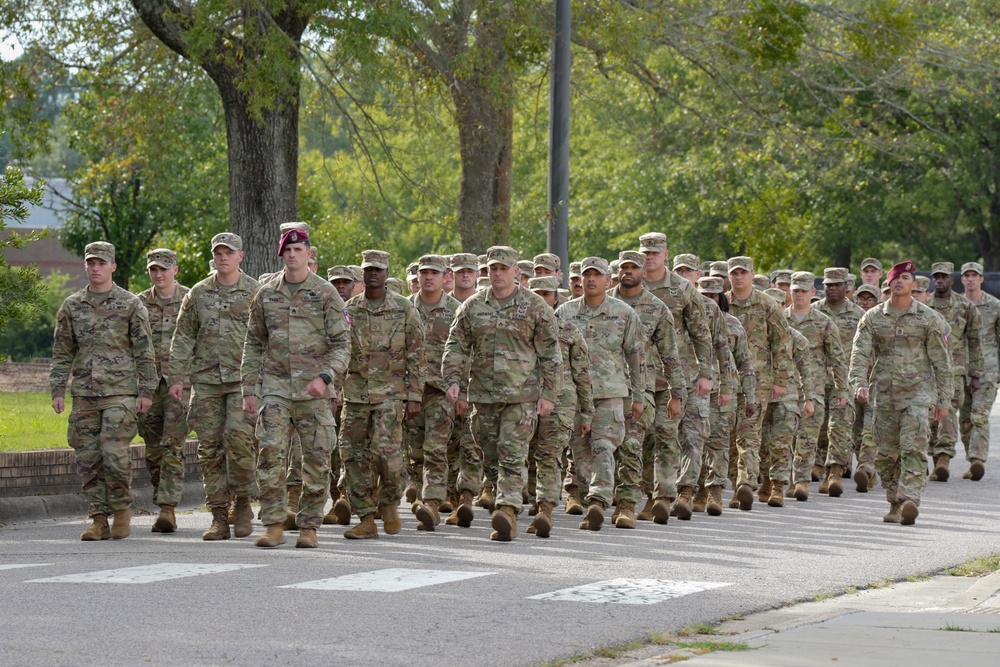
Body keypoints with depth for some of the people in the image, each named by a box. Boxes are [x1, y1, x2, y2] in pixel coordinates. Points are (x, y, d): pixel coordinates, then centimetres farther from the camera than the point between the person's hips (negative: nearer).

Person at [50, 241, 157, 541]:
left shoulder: (131, 304, 1)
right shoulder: (71, 306, 10)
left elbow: (144, 352, 1)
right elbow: (62, 353, 12)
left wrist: (146, 391, -4)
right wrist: (57, 390, 4)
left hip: (120, 392, -4)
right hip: (84, 393, 4)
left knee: (114, 454, -13)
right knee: (88, 459, 1)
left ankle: (122, 510, 6)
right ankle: (99, 520, 7)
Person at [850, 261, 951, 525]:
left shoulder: (928, 319, 2)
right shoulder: (872, 318, 7)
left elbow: (941, 361, 5)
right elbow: (861, 352, -2)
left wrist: (943, 399, 3)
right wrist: (860, 383, -19)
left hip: (918, 391, -3)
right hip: (884, 394, 3)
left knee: (914, 448, -16)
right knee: (886, 453, 6)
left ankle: (910, 501, -25)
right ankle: (895, 504, 19)